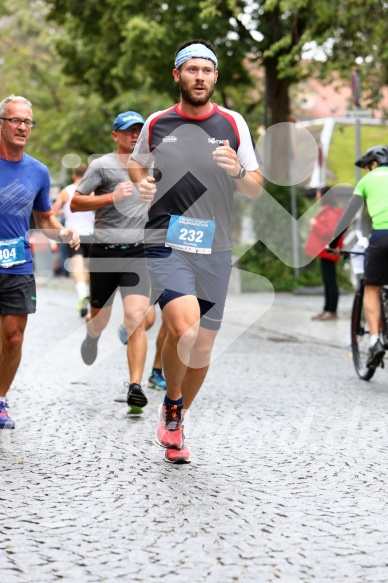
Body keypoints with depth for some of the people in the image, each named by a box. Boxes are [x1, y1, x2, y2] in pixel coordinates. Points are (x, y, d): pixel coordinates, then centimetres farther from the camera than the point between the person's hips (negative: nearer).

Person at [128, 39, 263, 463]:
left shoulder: (233, 124, 5)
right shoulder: (156, 124, 4)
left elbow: (256, 190, 7)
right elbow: (137, 164, 23)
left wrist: (237, 171, -14)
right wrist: (141, 184, 1)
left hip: (214, 252, 2)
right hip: (166, 244, -2)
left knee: (202, 349, 7)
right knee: (184, 331, -24)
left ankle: (176, 419, 32)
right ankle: (171, 405, 4)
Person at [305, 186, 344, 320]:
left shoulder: (332, 213, -13)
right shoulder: (326, 211, 18)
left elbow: (331, 232, -22)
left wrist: (316, 225, -16)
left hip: (328, 252, -11)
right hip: (324, 252, 11)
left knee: (330, 282, -8)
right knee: (327, 282, 11)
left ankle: (332, 311, -7)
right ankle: (327, 310, 14)